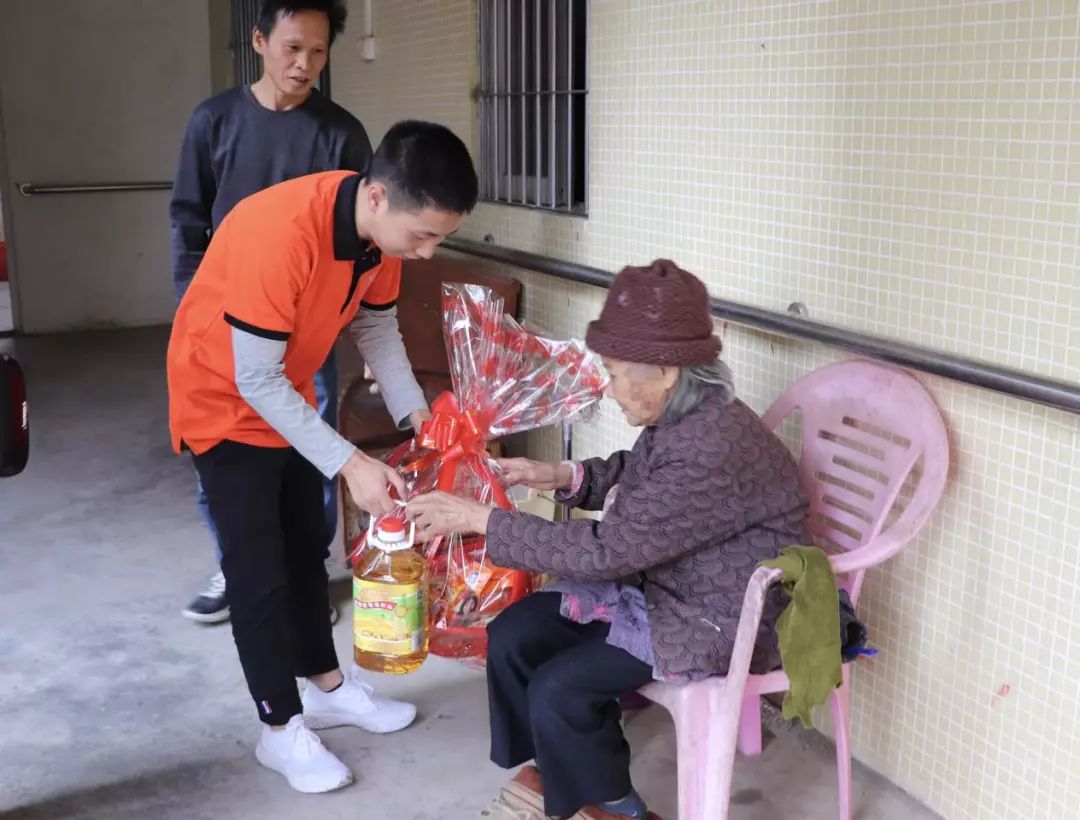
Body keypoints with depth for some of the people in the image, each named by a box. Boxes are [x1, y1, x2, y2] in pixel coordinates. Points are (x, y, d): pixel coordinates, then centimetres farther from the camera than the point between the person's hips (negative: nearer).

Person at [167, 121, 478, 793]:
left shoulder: (382, 227, -13)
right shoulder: (281, 233, -37)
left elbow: (378, 328, 1)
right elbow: (255, 381, -33)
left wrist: (419, 418, -10)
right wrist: (350, 464, -32)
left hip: (287, 398, 8)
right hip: (224, 403, -7)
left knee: (306, 551, 18)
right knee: (260, 572, 0)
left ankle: (327, 687, 34)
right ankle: (281, 728, 16)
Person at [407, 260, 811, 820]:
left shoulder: (714, 452, -33)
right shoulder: (681, 416, -5)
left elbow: (603, 551, -31)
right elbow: (636, 474, 18)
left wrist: (479, 519, -26)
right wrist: (562, 477, -1)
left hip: (719, 622, -9)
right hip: (659, 585, 9)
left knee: (559, 690, -17)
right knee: (512, 635, 1)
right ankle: (557, 772, 23)